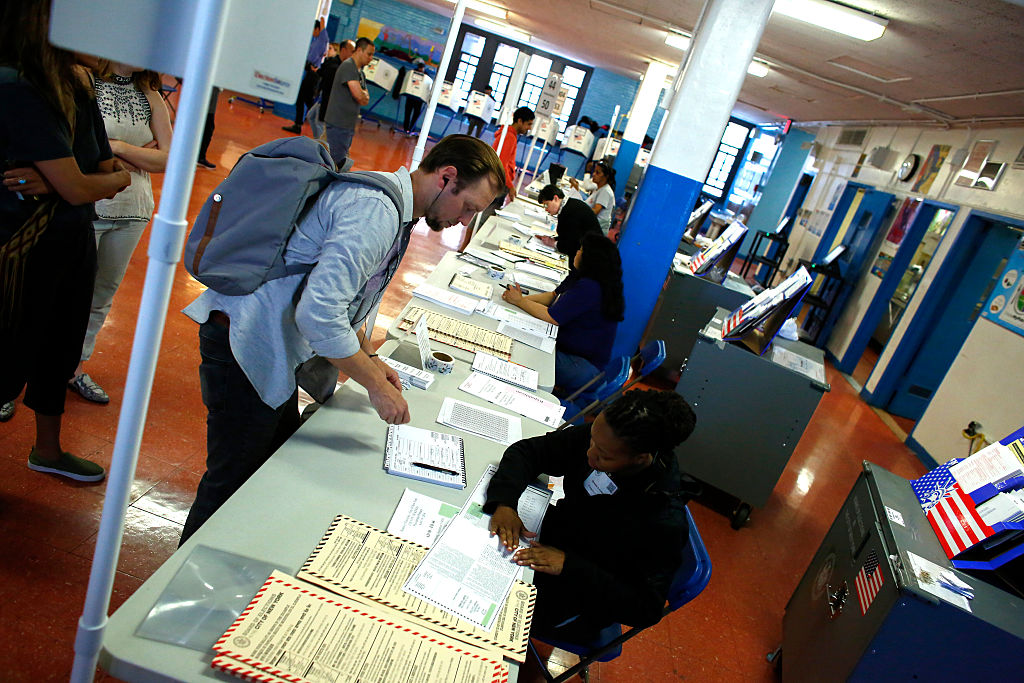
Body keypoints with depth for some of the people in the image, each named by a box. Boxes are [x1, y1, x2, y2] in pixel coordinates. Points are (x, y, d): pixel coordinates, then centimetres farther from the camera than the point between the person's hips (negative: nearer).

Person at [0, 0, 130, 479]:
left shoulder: (76, 84, 2)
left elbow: (111, 176, 2)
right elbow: (78, 189, -23)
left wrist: (53, 182, -16)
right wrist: (117, 176, -3)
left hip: (72, 240, 8)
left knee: (58, 351, 21)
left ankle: (48, 451, 42)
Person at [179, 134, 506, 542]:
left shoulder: (391, 207, 10)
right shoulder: (377, 210, -24)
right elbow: (318, 314, -31)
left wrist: (368, 357, 12)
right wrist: (375, 385, -20)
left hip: (276, 351, 10)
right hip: (247, 343, -10)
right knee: (233, 481, 3)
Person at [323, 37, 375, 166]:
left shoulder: (360, 72, 18)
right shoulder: (348, 66, -12)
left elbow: (366, 99, 13)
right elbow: (359, 95, -21)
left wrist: (362, 95, -8)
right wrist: (364, 94, 1)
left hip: (349, 125, 9)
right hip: (339, 123, -9)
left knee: (342, 160, 11)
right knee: (337, 162, -10)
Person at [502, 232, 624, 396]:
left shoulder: (590, 288, -27)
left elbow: (552, 317, -25)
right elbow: (554, 296, 11)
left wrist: (520, 301, -11)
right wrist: (522, 298, -4)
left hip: (582, 367, -9)